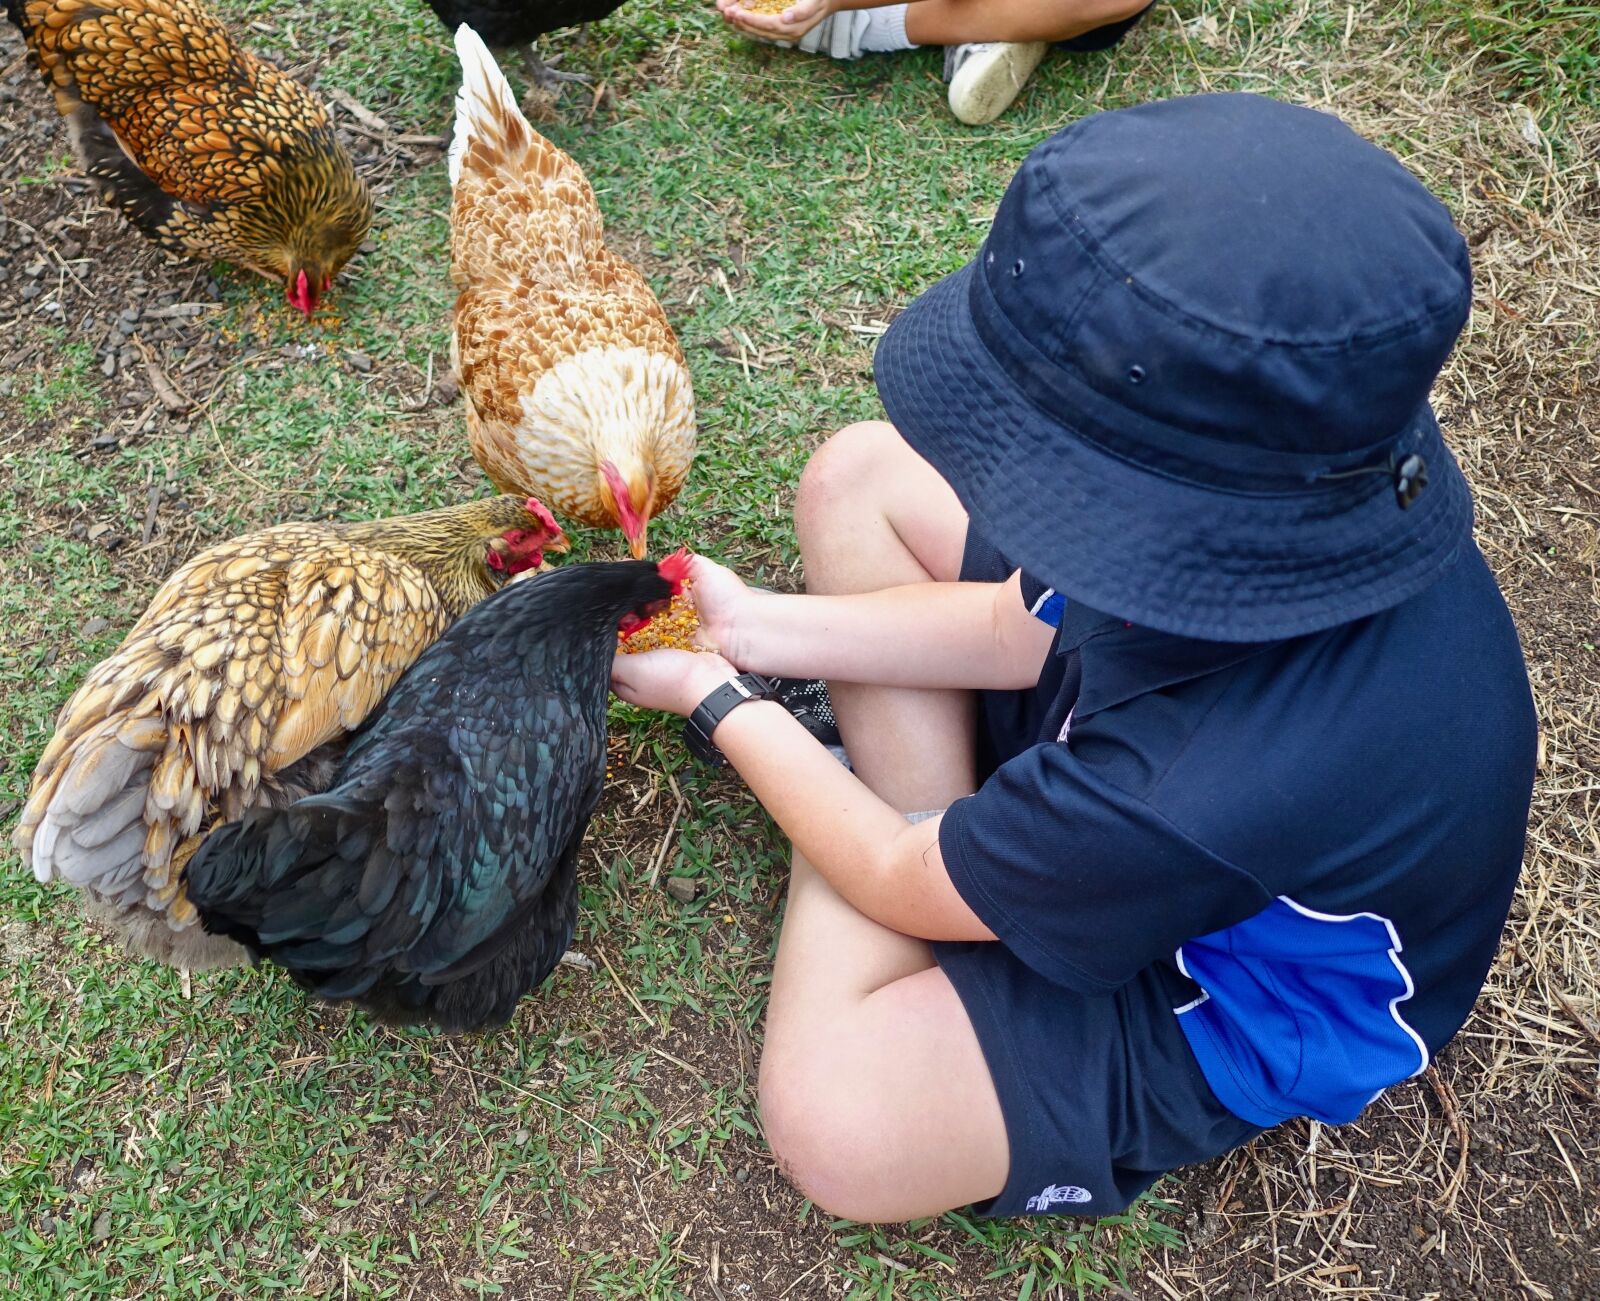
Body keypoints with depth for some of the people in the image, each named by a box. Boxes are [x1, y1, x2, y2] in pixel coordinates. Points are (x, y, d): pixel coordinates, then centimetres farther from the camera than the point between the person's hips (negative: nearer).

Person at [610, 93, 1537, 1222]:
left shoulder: (1203, 799, -47)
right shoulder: (1289, 474, -27)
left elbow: (902, 883, -24)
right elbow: (1025, 627, -6)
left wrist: (722, 702, -9)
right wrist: (760, 629, -5)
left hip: (1230, 1002, -5)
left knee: (835, 1122, -30)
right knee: (859, 473, -3)